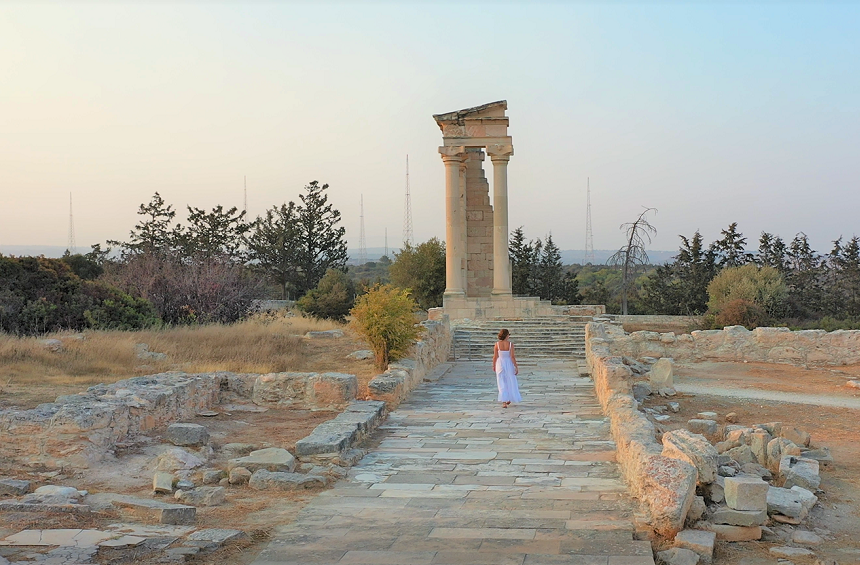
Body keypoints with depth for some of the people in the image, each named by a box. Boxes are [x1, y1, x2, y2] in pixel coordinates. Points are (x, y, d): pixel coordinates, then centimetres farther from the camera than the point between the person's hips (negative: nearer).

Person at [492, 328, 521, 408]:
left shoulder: (497, 344, -9)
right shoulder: (510, 344, -12)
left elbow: (495, 356, -4)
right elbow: (512, 357, -13)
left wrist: (494, 365, 11)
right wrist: (516, 367, -7)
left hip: (500, 364, 0)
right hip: (509, 364, 0)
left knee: (502, 384, 4)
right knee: (510, 382, 19)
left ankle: (504, 402, -5)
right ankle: (509, 399, 31)